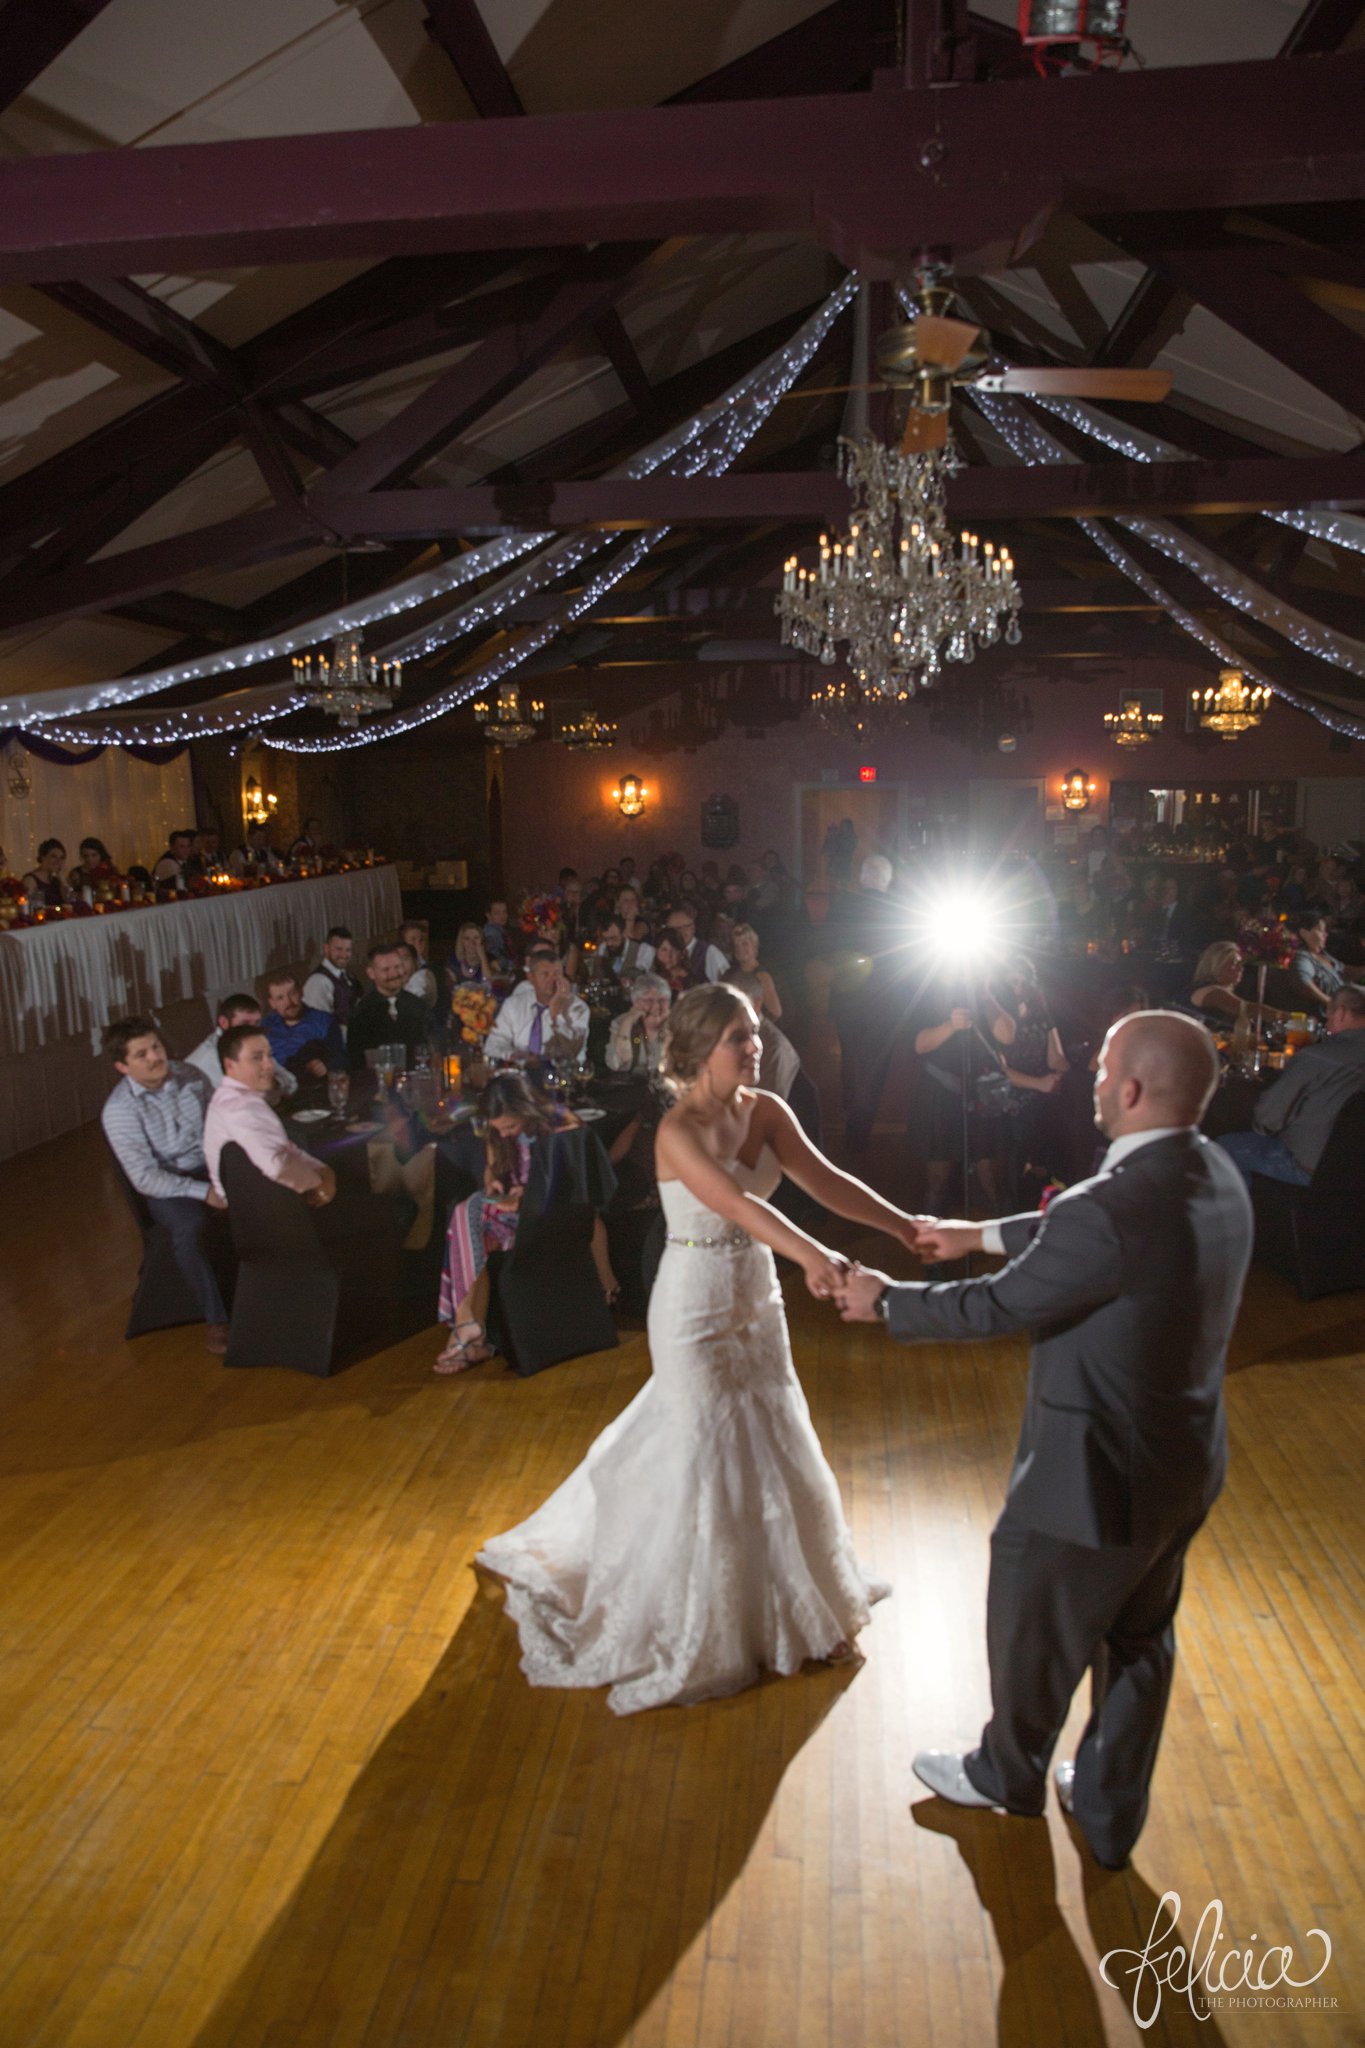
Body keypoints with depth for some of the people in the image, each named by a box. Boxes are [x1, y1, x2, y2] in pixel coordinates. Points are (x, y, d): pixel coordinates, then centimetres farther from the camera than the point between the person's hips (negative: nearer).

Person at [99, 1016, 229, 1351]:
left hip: (214, 1168, 4)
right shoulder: (119, 1110, -14)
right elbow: (145, 1178, -17)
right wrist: (203, 1192, -24)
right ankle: (215, 1318, -20)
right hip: (166, 1185, -4)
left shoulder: (189, 1075, -2)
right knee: (189, 1228, -35)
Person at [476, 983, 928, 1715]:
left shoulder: (765, 1111, -4)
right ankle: (705, 1626, 27)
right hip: (697, 1314, -7)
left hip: (755, 1304, 7)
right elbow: (736, 1203, -40)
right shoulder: (678, 1131, -24)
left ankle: (775, 1591, 43)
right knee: (708, 1458, 6)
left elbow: (825, 1180, -10)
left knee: (770, 1445, 19)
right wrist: (811, 1254, -54)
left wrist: (905, 1226, -21)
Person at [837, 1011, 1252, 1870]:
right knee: (1139, 1643, 25)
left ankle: (1009, 1774, 47)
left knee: (1033, 1637, 20)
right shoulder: (1215, 1174, -5)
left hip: (1098, 1476, -8)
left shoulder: (1114, 1210, -33)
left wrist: (887, 1300, -5)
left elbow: (996, 1308, -21)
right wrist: (983, 1233, 21)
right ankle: (1111, 1813, 45)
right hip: (1185, 1467, 8)